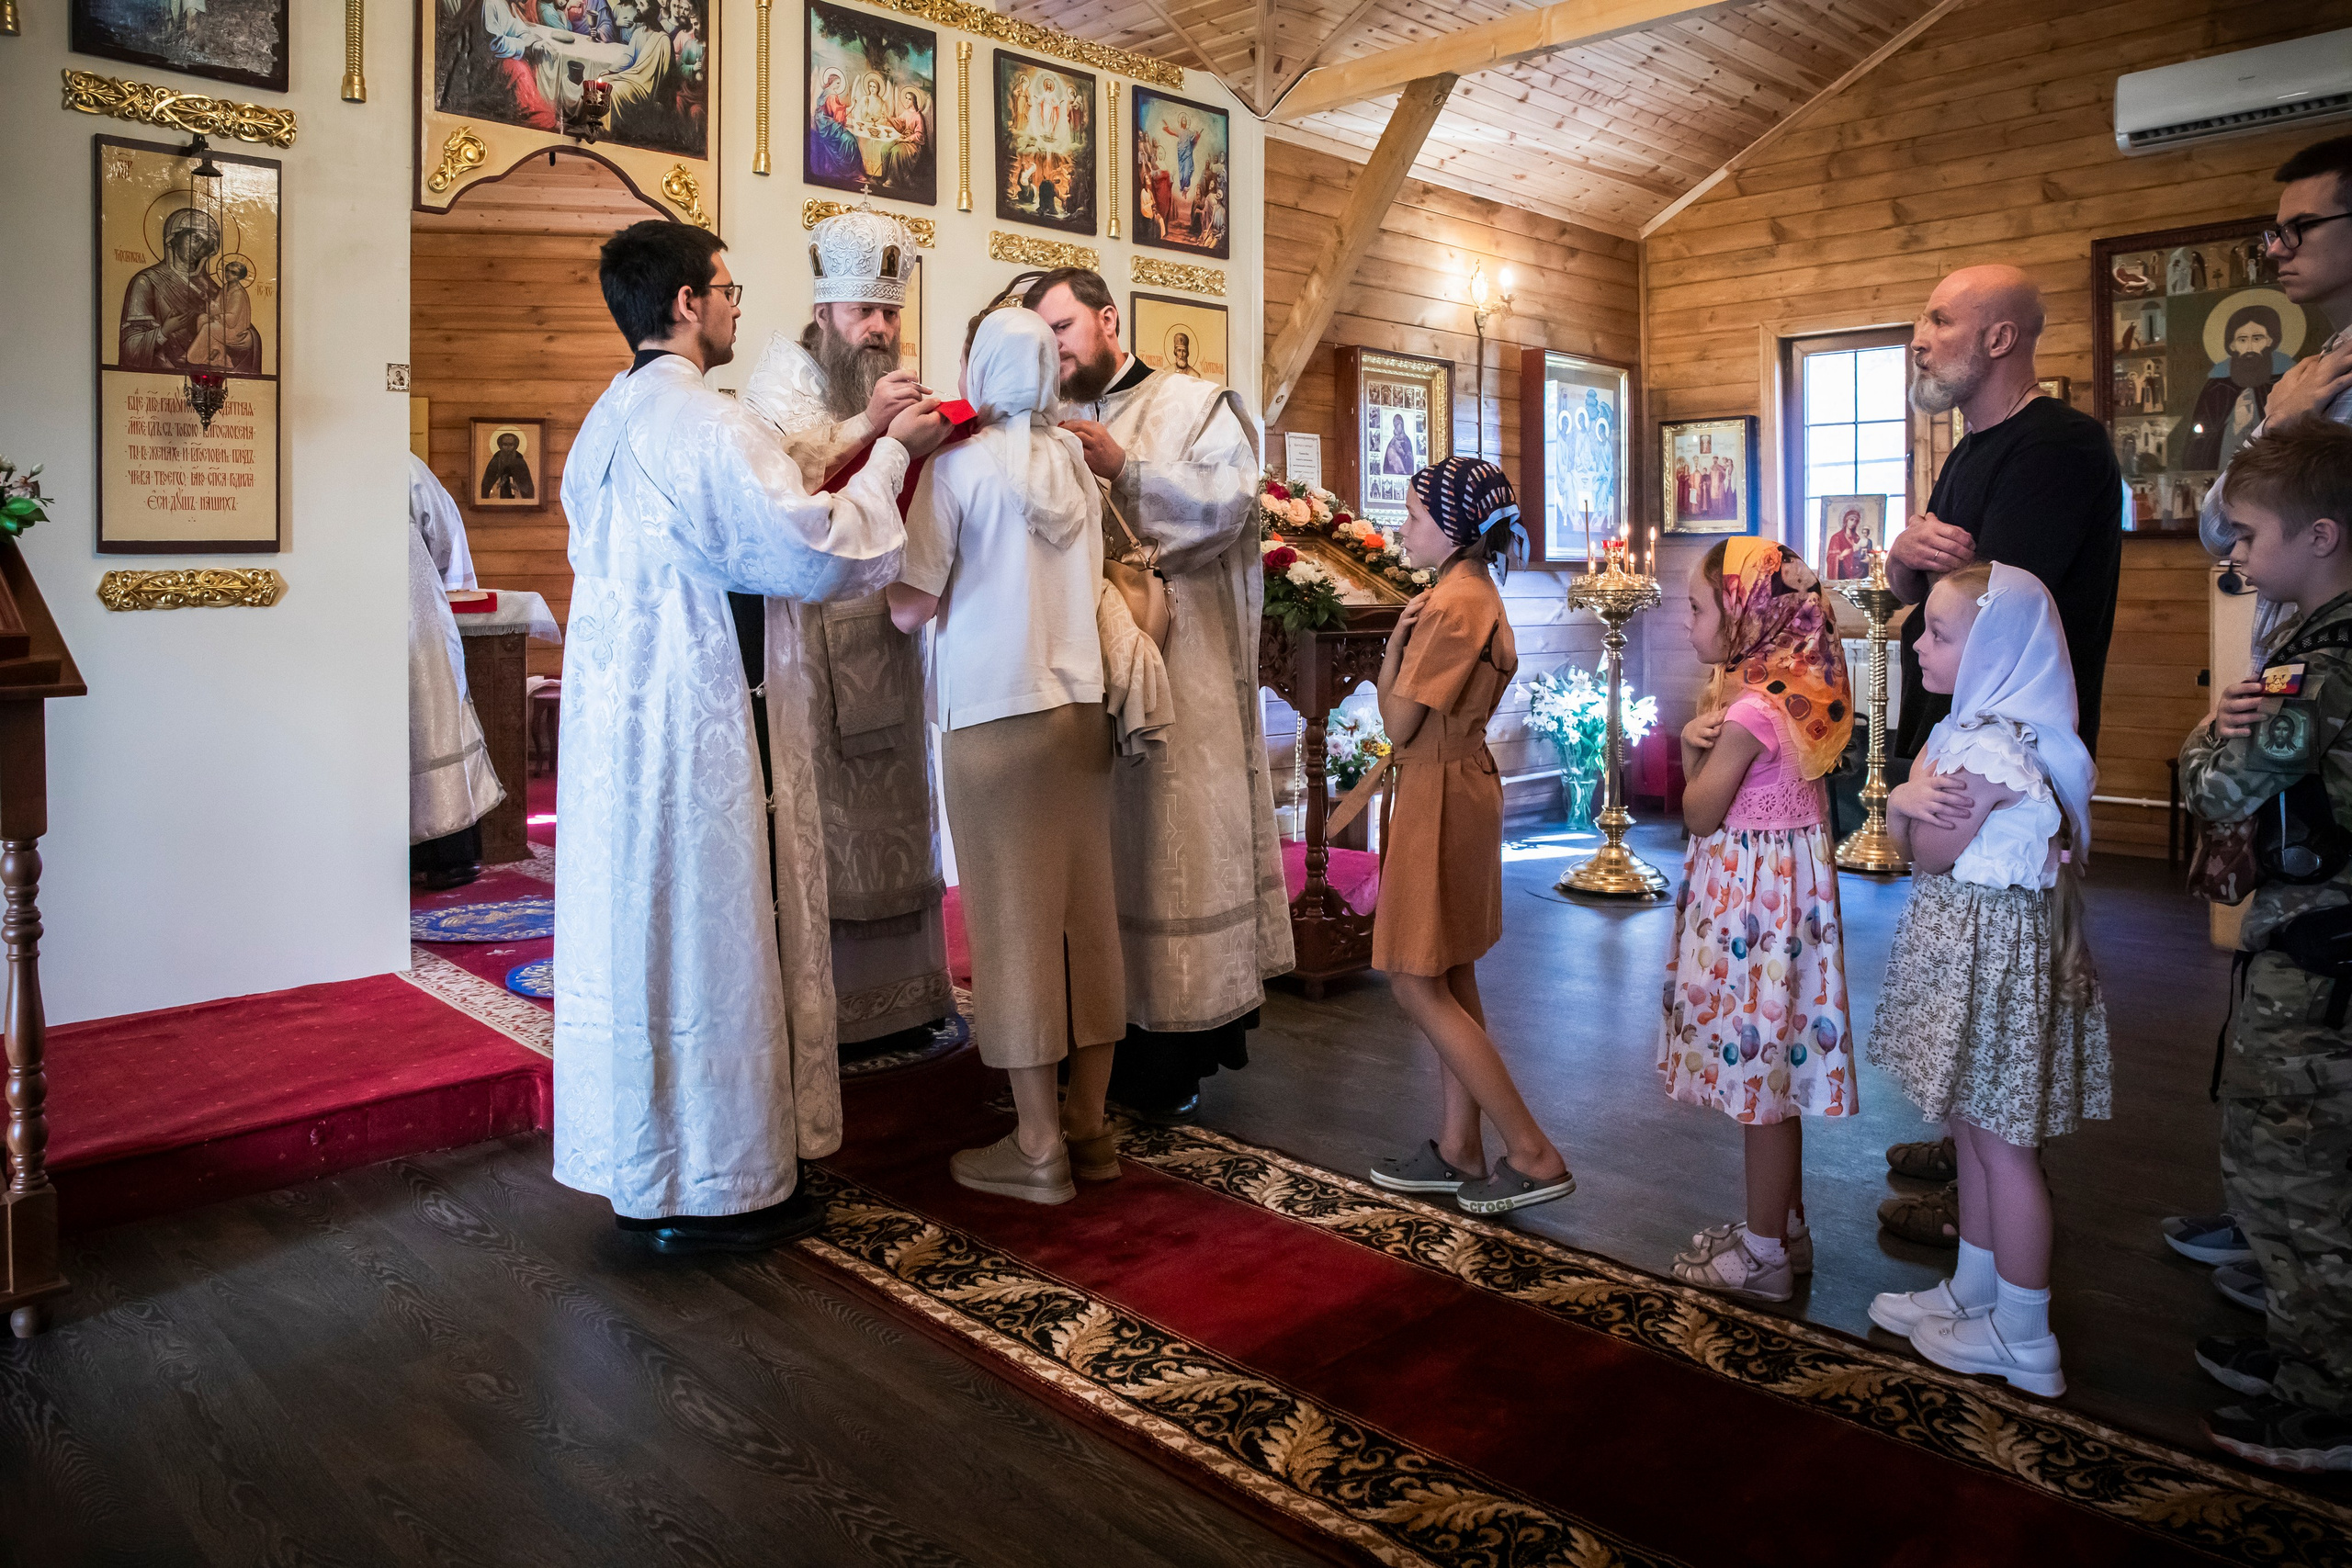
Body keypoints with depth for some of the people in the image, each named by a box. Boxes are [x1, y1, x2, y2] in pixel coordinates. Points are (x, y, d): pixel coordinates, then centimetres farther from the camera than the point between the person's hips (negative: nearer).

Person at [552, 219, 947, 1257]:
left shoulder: (606, 424, 13)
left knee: (636, 927, 15)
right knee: (712, 938, 1)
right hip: (700, 732, -9)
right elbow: (821, 554, -18)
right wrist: (890, 456, -6)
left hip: (617, 721, 9)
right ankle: (716, 1188, 13)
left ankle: (644, 1169, 28)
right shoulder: (705, 423, -16)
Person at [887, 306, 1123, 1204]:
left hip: (993, 711, -5)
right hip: (1080, 703, 6)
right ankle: (1088, 1127, 19)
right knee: (1085, 908, 9)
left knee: (1015, 913, 0)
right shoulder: (1075, 464, 9)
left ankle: (1039, 1148, 7)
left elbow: (910, 608, -9)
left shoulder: (961, 464, -7)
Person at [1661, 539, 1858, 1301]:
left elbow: (1700, 813, -16)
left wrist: (1700, 750, -1)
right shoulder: (1780, 693, 9)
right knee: (1771, 1070, 18)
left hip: (1752, 895, -10)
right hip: (1775, 887, 10)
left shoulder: (1751, 710, -22)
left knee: (1759, 1070, 1)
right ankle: (1784, 1227, 31)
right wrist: (1697, 739, -7)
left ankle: (1764, 1253, 14)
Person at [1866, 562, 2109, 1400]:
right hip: (1967, 947, 10)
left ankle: (2023, 1337, 14)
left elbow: (1929, 856, -17)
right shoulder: (1963, 729, 9)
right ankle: (1973, 1292, 34)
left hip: (1991, 947, -10)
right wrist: (1908, 798, -12)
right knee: (1975, 1130, 19)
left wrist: (1923, 799, -2)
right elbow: (1901, 829, 8)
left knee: (2001, 1142, 1)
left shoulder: (1991, 748, -23)